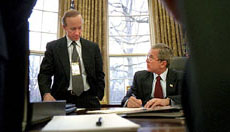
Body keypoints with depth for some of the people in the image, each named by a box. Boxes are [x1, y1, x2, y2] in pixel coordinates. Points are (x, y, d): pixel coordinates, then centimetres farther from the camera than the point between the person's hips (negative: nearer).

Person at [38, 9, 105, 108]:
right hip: (63, 100, -1)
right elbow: (44, 74, 3)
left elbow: (99, 75, 11)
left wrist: (98, 97, 1)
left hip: (89, 100, 2)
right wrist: (46, 93, -15)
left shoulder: (93, 47, 8)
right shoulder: (53, 47, 4)